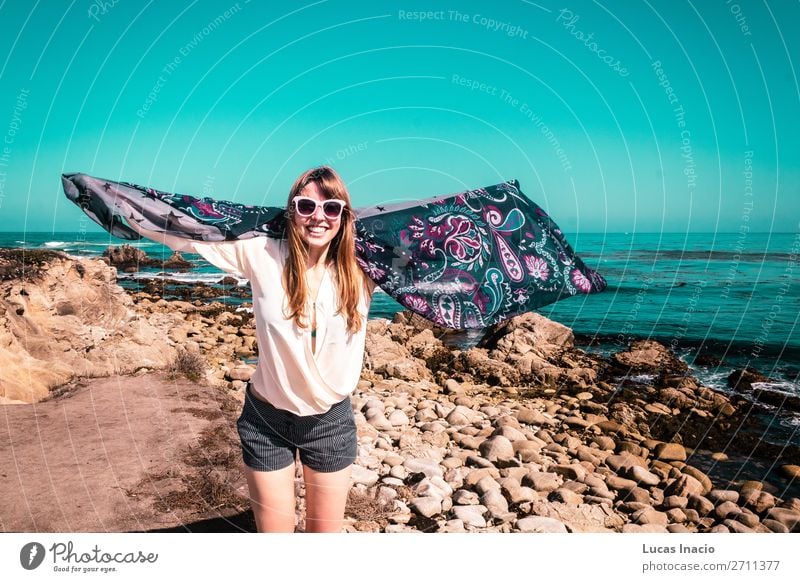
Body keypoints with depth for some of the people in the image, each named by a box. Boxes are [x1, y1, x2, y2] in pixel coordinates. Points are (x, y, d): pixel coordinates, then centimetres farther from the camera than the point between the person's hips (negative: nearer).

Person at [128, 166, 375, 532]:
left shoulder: (360, 272, -10)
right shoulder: (263, 255, -15)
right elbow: (186, 234, -15)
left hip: (331, 422, 1)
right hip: (267, 420, -1)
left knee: (326, 531, 19)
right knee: (274, 529, 16)